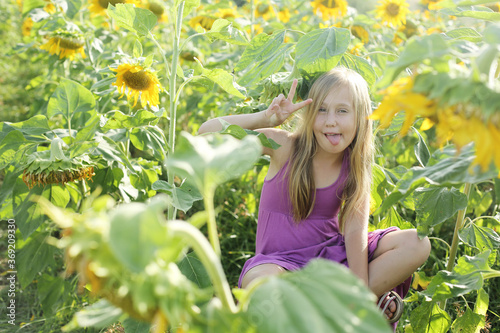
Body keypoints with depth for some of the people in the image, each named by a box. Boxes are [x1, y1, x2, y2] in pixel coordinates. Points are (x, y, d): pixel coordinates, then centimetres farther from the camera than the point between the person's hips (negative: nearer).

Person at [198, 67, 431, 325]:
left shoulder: (355, 167, -3)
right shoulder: (285, 147, -11)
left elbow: (355, 230, -11)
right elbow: (208, 133, -16)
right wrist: (267, 118, -25)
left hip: (332, 254, 3)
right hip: (281, 260, -3)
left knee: (418, 244, -15)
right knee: (260, 280, -41)